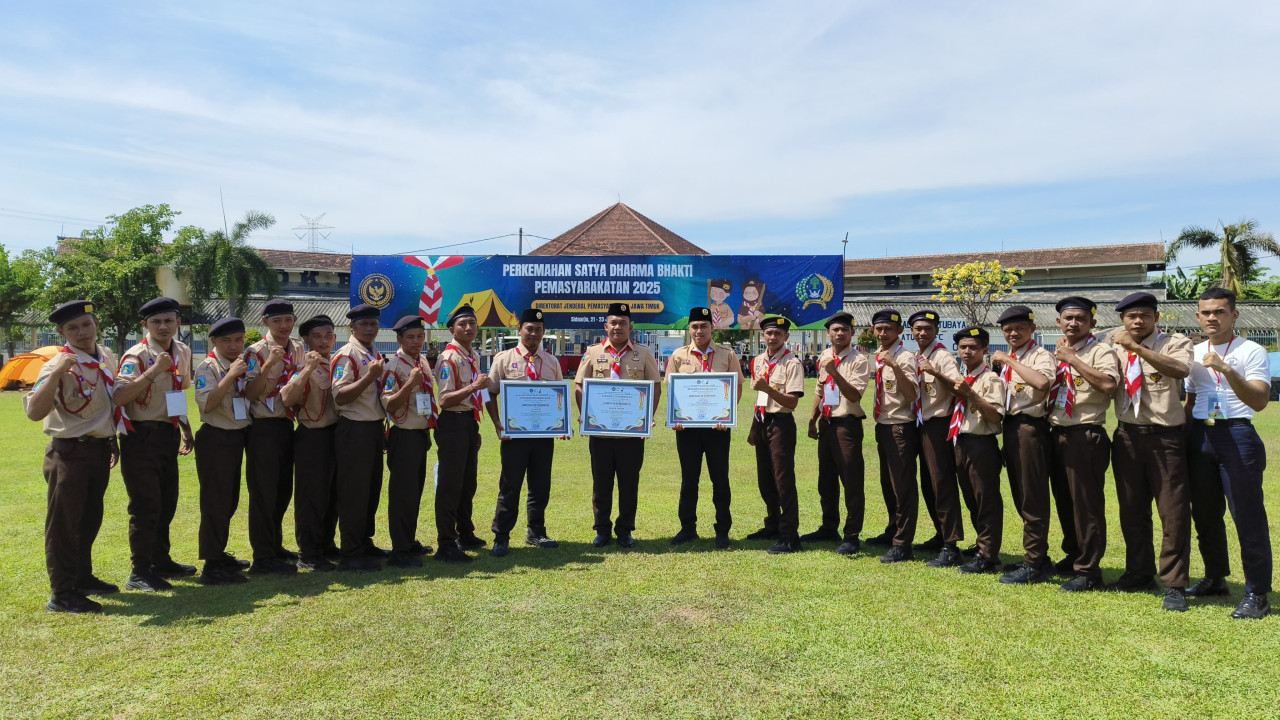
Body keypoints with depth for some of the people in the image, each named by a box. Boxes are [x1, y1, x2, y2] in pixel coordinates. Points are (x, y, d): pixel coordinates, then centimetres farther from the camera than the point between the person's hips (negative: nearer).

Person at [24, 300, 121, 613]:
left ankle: (82, 577, 36)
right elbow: (34, 411, -30)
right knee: (63, 523, 0)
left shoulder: (107, 358, 5)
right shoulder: (59, 366, -18)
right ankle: (62, 594, 9)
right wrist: (56, 373, -39)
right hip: (70, 453, -8)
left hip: (100, 450, 8)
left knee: (90, 519, 20)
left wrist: (113, 442, 21)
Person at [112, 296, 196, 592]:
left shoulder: (182, 352, 7)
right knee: (146, 506, -3)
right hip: (141, 437, -7)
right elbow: (119, 397, -29)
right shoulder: (136, 356, -15)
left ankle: (162, 561, 31)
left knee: (167, 503, 17)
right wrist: (153, 371, -35)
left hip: (168, 435, 7)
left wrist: (186, 429, 20)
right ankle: (140, 572, 8)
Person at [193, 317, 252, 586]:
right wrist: (231, 375, -28)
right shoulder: (208, 368, -12)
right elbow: (206, 404, -26)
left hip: (237, 437, 8)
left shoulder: (243, 364, 9)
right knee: (216, 501, -4)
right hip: (216, 439, -8)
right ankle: (211, 566, 2)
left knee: (229, 501, 16)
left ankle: (220, 554, 30)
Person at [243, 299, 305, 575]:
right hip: (263, 427, -7)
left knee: (283, 490, 16)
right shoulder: (257, 352, -10)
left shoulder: (298, 349, 9)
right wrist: (269, 364, -28)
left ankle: (275, 546, 31)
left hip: (286, 425, 7)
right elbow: (250, 393, -19)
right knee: (264, 492, -2)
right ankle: (263, 557, 6)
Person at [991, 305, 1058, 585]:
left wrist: (1008, 360, -25)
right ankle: (1038, 558, 26)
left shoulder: (1040, 355, -8)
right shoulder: (1008, 360, 16)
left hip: (1030, 427, -9)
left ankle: (1033, 564, 5)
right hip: (1010, 426, 9)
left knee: (1032, 497, -3)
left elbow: (1042, 382, -32)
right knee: (1020, 496, 14)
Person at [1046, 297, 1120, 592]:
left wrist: (1072, 359, -20)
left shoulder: (1099, 350, -6)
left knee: (1086, 504, -1)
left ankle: (1088, 571, 9)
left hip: (1085, 435, -7)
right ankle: (1073, 559, 33)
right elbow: (1044, 386, 15)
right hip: (1057, 433, 8)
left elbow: (1109, 382, -25)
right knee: (1064, 503, 17)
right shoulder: (1056, 353, 16)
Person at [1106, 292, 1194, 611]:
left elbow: (1181, 370, -28)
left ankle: (1175, 585, 10)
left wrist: (1138, 348, -32)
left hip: (1165, 437, -4)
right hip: (1127, 437, 4)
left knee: (1174, 512, 0)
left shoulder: (1174, 343, -6)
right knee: (1132, 511, 13)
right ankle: (1139, 574, 27)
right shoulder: (1115, 344, 7)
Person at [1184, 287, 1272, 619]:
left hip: (1236, 436, -6)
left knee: (1247, 516, -4)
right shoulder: (1194, 353, 13)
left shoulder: (1252, 352, -5)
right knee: (1205, 514, 14)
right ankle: (1215, 579, 29)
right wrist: (1184, 437, 14)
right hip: (1199, 436, 6)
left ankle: (1257, 594, 5)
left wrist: (1227, 369, -28)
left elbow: (1259, 401, -17)